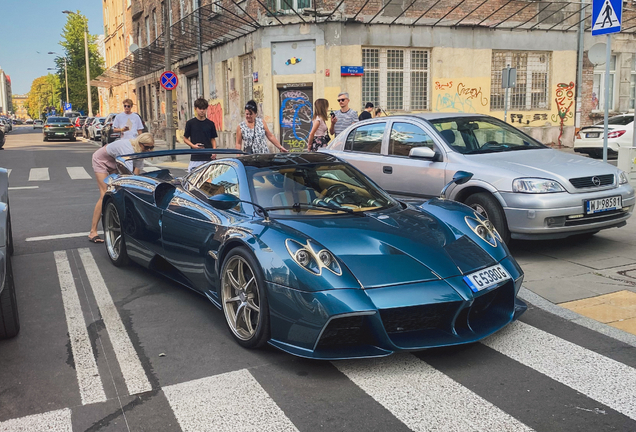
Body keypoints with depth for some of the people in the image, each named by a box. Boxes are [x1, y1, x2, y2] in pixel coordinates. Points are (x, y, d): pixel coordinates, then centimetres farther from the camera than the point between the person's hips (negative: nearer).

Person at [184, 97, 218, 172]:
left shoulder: (210, 124, 8)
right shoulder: (190, 123, 3)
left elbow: (213, 139, 13)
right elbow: (185, 138, 8)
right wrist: (193, 145, -10)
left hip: (208, 158, 1)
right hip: (195, 157, -1)